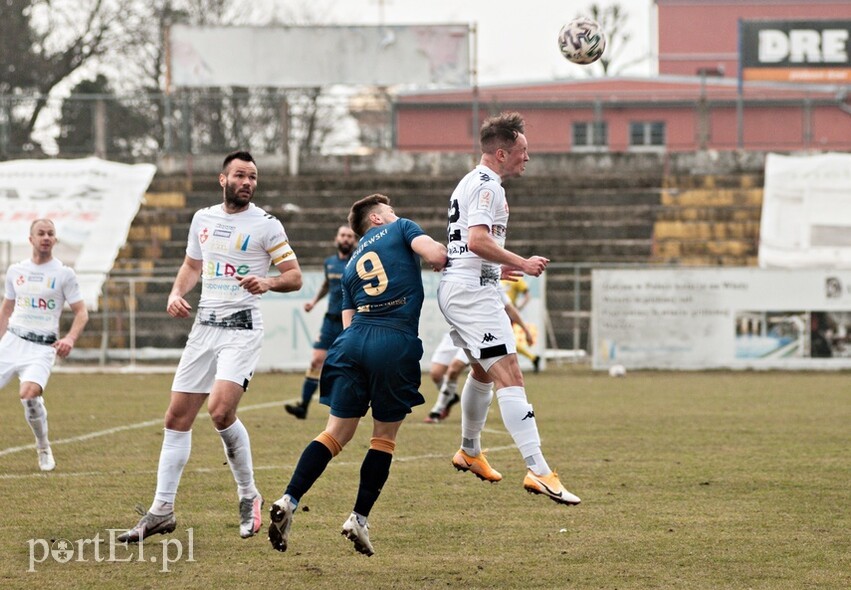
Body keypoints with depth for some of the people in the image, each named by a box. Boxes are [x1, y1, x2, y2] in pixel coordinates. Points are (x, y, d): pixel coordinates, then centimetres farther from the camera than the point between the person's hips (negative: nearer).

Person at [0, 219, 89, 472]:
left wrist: (70, 338, -17)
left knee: (29, 393, -27)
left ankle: (43, 448, -5)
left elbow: (81, 312, 0)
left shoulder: (64, 274, 0)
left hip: (41, 348, -4)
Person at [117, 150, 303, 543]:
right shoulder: (203, 219, 13)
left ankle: (249, 495, -4)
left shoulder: (266, 225, -3)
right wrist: (176, 294, 8)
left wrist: (267, 282, -22)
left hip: (242, 328, -6)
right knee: (177, 418, 3)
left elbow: (294, 277, -2)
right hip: (204, 327, 6)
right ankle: (162, 510, 10)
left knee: (220, 411, -23)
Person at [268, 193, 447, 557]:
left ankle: (288, 501, -10)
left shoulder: (352, 264, 26)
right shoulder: (400, 229, 12)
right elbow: (435, 255, -5)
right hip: (397, 344, -5)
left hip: (353, 340, 5)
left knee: (337, 432, 6)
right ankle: (359, 519, 5)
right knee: (385, 436, 8)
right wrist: (442, 257, 16)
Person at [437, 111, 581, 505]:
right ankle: (538, 471, -28)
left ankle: (469, 452, 46)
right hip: (473, 291, -11)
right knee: (509, 376, -18)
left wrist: (497, 267, 33)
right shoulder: (487, 186, -13)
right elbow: (477, 240, -26)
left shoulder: (469, 183, 20)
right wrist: (521, 263, -18)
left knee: (483, 370, 29)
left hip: (452, 288, 11)